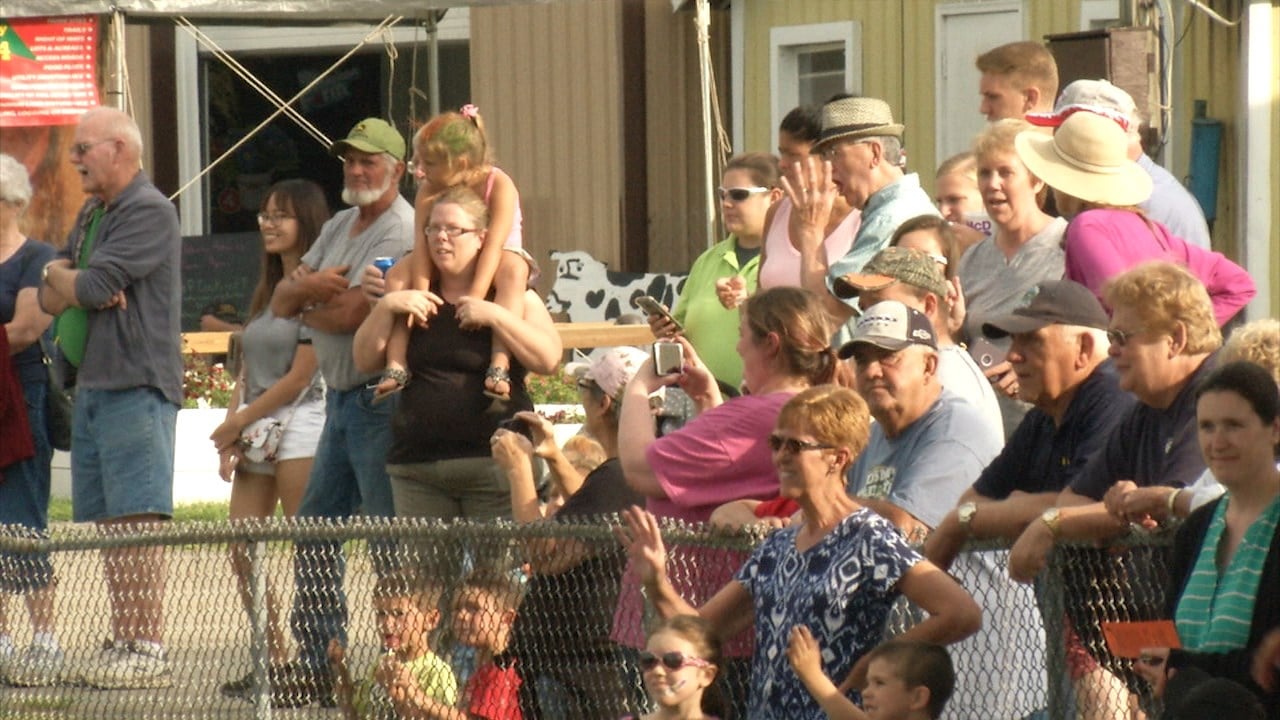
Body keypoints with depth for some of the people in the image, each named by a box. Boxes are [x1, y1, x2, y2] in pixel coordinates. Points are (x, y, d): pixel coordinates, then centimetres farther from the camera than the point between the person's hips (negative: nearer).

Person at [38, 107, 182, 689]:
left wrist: (63, 278, 4)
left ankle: (148, 652, -14)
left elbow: (90, 287, -18)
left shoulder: (149, 212, -10)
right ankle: (122, 644, 12)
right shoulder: (91, 216, 21)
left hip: (135, 387, -9)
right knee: (107, 524, 9)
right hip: (91, 388, 9)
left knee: (136, 521, -12)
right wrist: (75, 281, -6)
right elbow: (50, 298, 16)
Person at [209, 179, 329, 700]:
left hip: (299, 428, -9)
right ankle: (275, 662, 8)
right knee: (242, 553, 3)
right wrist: (230, 434, 6)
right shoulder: (267, 293, 20)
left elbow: (299, 377, -10)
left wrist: (237, 423, -7)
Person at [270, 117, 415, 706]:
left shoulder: (401, 232, -13)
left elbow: (350, 313, -22)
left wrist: (307, 307, 0)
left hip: (380, 399, -10)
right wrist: (305, 285, -11)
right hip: (341, 399, 10)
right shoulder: (339, 227, 17)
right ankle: (317, 665, 16)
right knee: (315, 532, 11)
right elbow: (281, 302, 13)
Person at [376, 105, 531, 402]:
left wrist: (472, 300, -40)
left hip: (499, 257, -4)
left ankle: (499, 366, -50)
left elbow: (493, 245, -29)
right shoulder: (428, 191, -8)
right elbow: (422, 244, -19)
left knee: (513, 272, -39)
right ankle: (396, 366, -28)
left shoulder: (498, 185, -20)